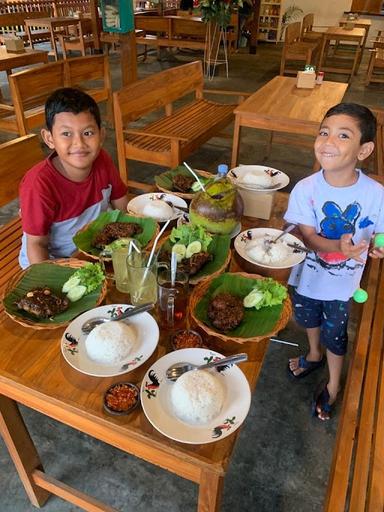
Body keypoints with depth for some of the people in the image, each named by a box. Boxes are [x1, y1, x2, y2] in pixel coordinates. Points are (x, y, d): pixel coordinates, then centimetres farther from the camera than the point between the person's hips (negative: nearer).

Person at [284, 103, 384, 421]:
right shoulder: (306, 189, -21)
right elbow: (308, 237, -21)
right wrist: (338, 246, -39)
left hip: (343, 282, -1)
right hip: (308, 275, 2)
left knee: (335, 334, 16)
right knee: (308, 318, 27)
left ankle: (333, 386, 46)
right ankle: (314, 355, 62)